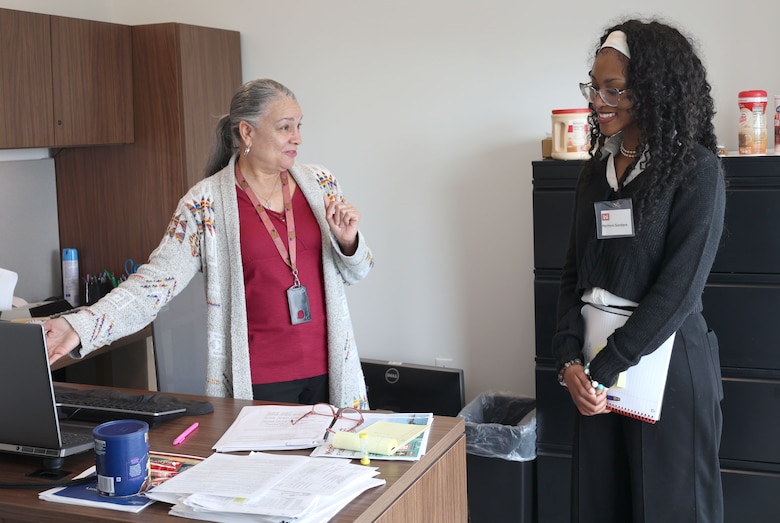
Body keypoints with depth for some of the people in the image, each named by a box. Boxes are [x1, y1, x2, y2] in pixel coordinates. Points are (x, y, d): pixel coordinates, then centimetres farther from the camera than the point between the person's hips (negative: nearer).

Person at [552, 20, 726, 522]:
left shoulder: (697, 170, -9)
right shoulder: (597, 169, 10)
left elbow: (679, 286, -16)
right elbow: (575, 271, 8)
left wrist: (604, 368, -16)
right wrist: (570, 358, -6)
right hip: (597, 363, 5)